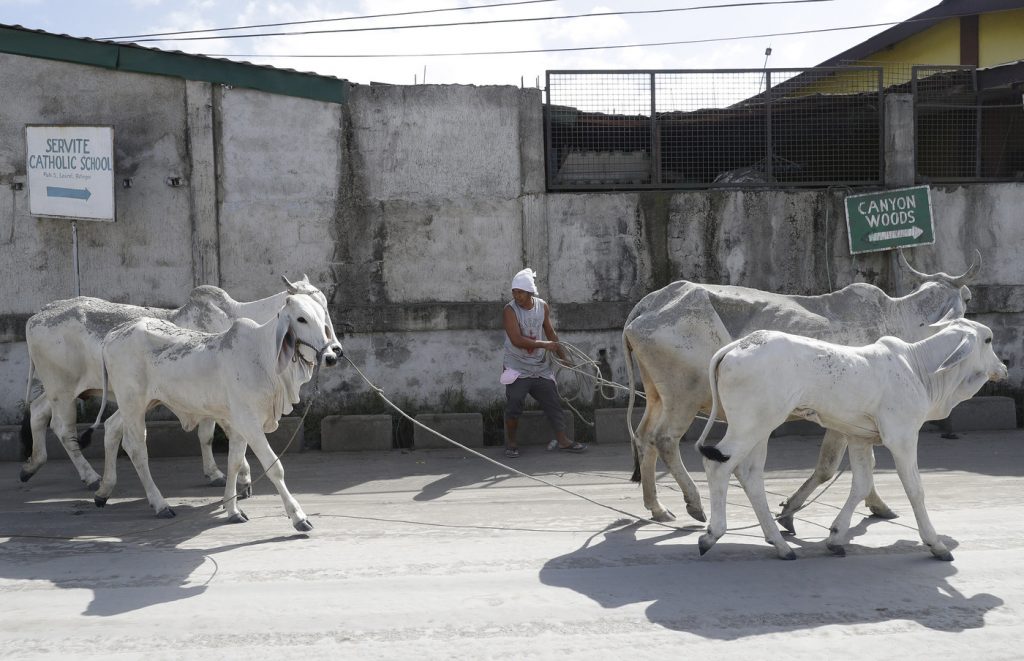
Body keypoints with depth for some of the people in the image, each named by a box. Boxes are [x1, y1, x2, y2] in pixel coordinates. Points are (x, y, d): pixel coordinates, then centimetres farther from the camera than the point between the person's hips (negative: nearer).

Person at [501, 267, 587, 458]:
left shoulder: (542, 306, 3)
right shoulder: (509, 310, -12)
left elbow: (550, 333, 17)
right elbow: (517, 340, -23)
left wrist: (562, 354, 15)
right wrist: (545, 345, -24)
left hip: (541, 368, 4)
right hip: (518, 369, -4)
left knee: (553, 403, 5)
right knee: (513, 408, -4)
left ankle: (562, 440, 12)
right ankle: (511, 443, 12)